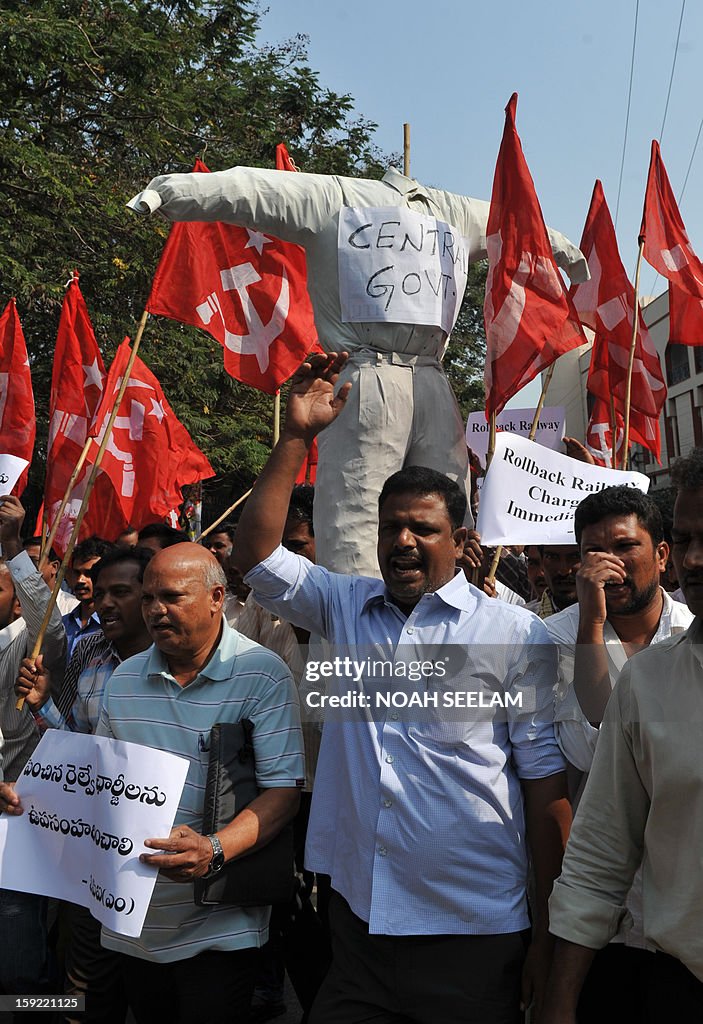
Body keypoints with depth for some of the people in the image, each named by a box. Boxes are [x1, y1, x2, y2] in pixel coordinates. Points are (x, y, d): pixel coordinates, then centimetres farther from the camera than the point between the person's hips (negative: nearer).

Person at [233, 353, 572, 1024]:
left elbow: (545, 779, -4)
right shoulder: (344, 606, 10)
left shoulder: (516, 635, -3)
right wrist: (297, 435, -3)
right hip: (357, 918, 3)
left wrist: (550, 935, -6)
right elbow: (257, 554, 3)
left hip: (472, 935, -3)